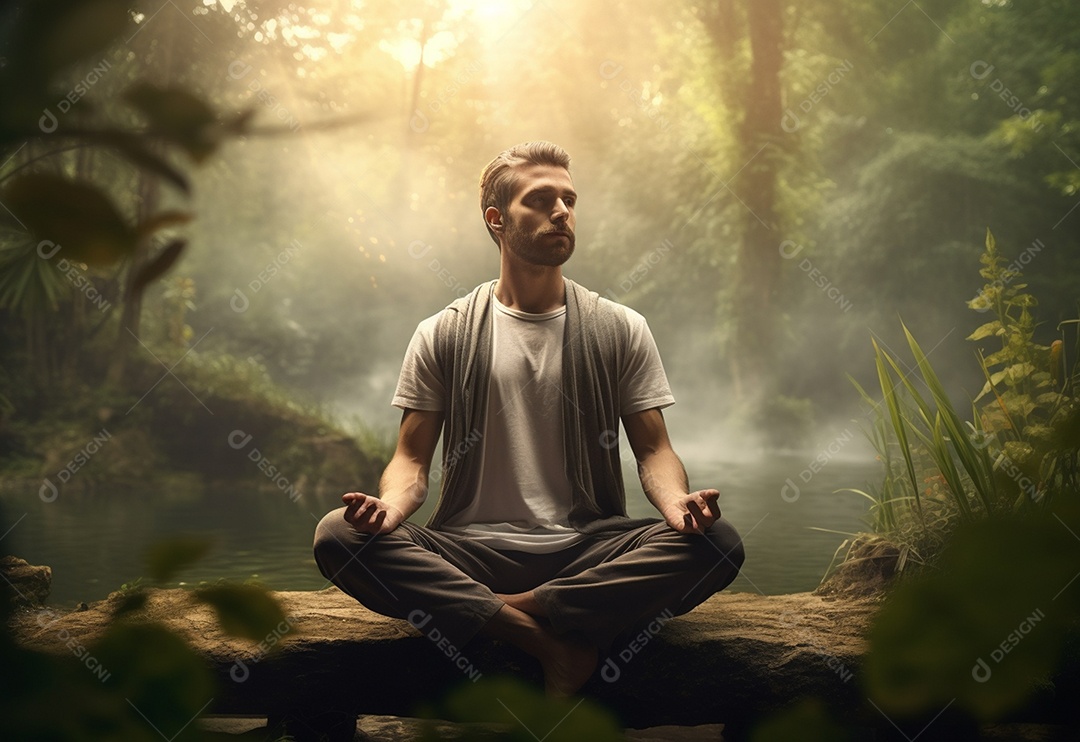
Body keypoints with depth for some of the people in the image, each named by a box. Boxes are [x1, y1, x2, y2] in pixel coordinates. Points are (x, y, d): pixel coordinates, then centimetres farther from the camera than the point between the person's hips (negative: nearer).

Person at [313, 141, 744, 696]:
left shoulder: (620, 329, 11)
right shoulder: (443, 335, 9)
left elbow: (653, 450, 7)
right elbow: (413, 458, 7)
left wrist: (678, 502, -17)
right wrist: (391, 505, -18)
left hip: (588, 549, 1)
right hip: (470, 551, 0)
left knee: (718, 542, -27)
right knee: (339, 535, -28)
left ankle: (510, 611, -24)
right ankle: (550, 638, -29)